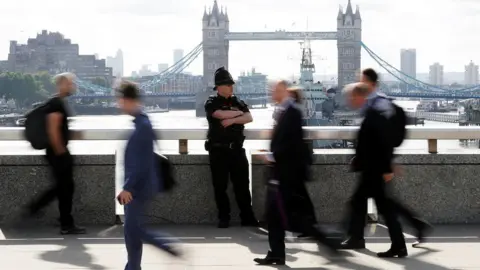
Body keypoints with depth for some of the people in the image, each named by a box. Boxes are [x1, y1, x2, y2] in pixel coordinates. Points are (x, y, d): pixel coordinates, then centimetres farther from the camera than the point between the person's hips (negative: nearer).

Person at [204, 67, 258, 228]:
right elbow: (221, 114, -19)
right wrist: (238, 112, -3)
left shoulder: (238, 102, 12)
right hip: (218, 150, -3)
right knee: (220, 186, 1)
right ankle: (223, 218, 9)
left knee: (242, 184, 2)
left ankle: (247, 217, 6)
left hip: (237, 149, 3)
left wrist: (232, 120, -15)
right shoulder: (212, 103, 0)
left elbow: (249, 118, -3)